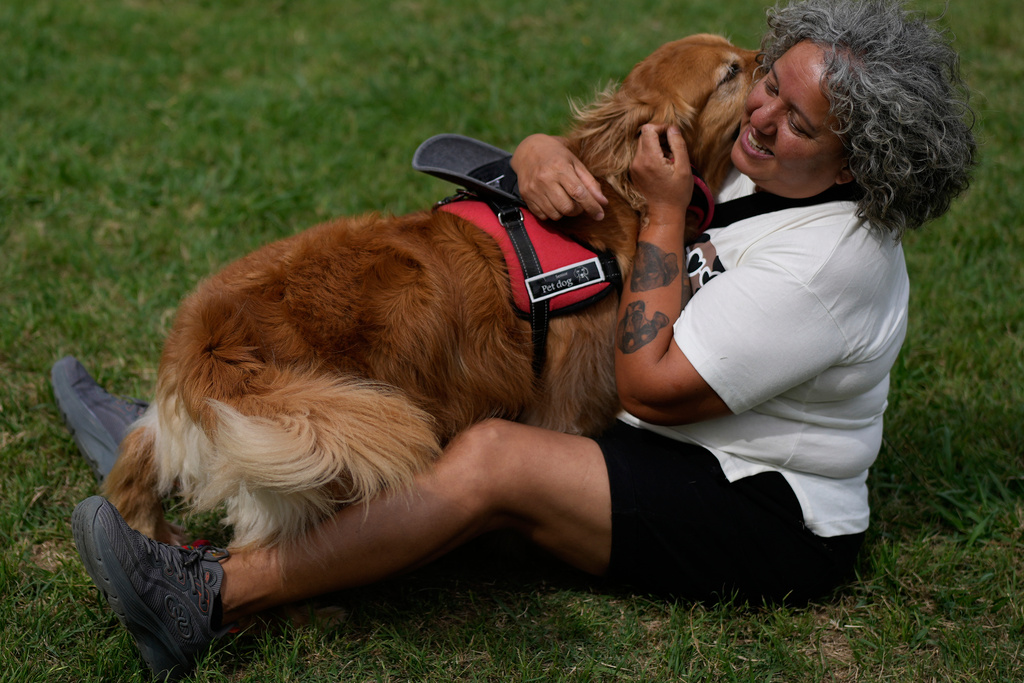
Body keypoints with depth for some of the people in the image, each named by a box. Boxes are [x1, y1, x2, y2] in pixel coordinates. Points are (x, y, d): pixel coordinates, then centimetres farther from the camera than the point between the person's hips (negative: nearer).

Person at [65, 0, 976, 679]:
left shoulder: (833, 257, -25)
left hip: (766, 524, -9)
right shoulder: (745, 162, 1)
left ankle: (208, 599, -28)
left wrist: (665, 214, -19)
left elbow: (651, 385, -24)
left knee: (494, 458, -28)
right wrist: (540, 154, -16)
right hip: (672, 450, 9)